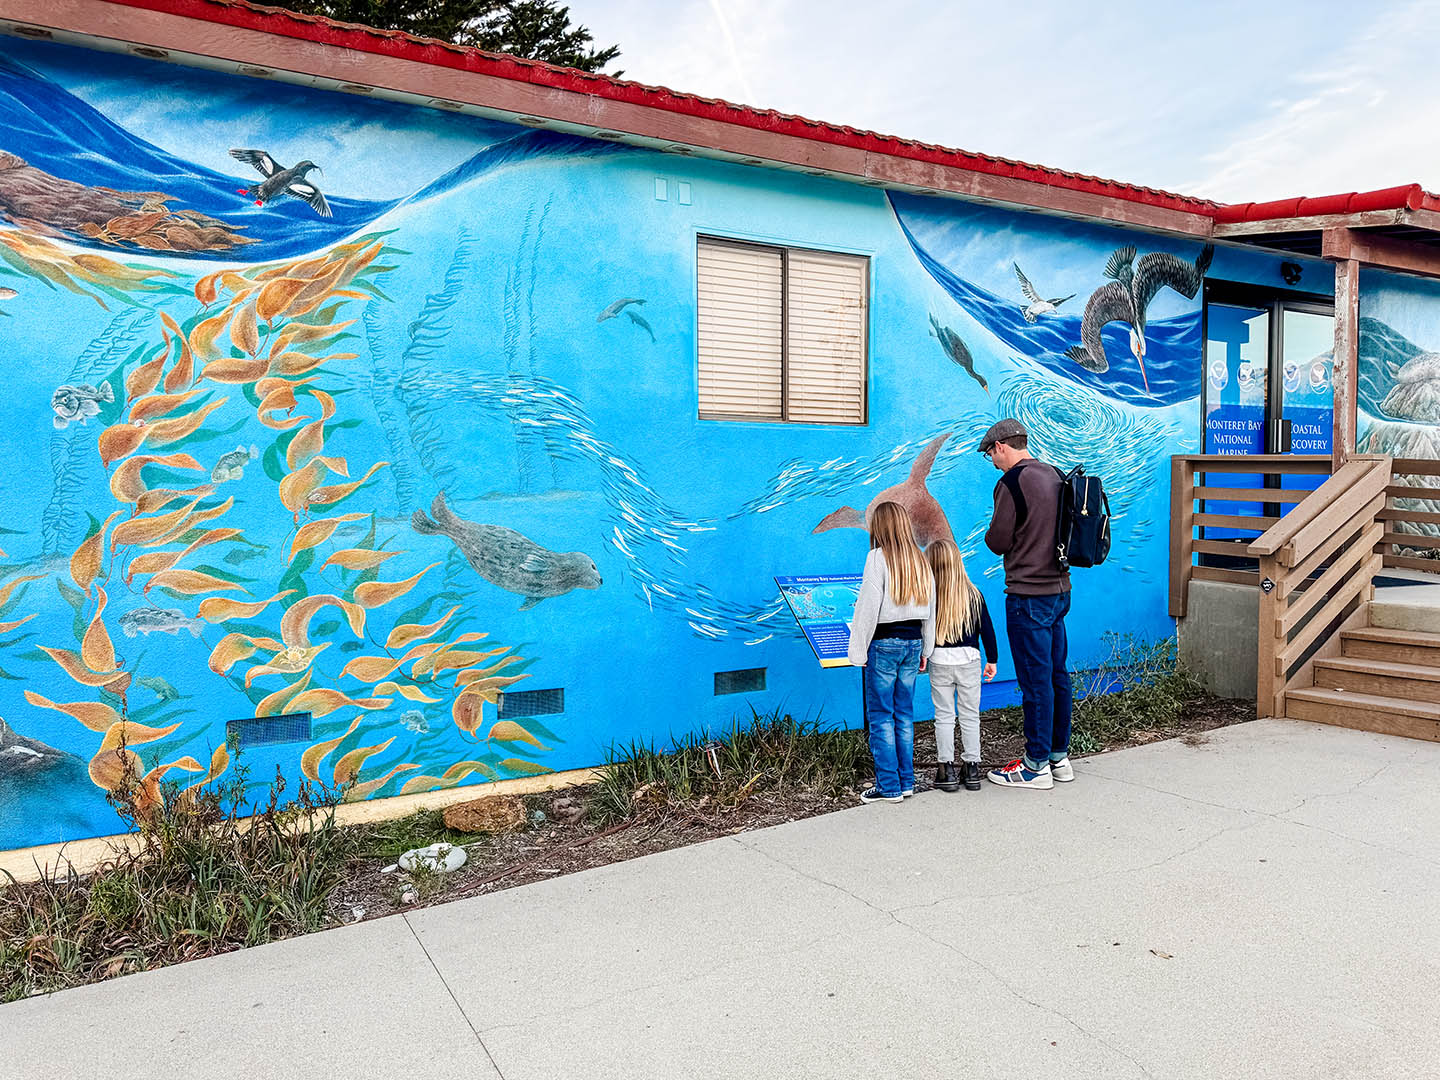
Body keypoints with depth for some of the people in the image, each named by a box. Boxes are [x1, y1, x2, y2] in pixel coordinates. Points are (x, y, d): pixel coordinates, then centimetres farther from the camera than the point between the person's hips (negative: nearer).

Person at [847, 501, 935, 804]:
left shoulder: (878, 557, -11)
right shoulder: (920, 560, 9)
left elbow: (868, 608, -13)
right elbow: (930, 610, 13)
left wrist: (859, 651, -8)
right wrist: (924, 650, 20)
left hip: (884, 643, -6)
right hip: (913, 641, 6)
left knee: (881, 716, 1)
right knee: (905, 713, 12)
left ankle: (889, 786, 3)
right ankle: (906, 782, 17)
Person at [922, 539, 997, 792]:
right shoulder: (973, 594, -3)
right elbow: (987, 629, 2)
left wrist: (921, 657, 9)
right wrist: (991, 660, 12)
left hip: (939, 660, -1)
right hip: (969, 659, 2)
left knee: (944, 716, 8)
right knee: (970, 715, 11)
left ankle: (947, 769, 9)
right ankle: (972, 767, 15)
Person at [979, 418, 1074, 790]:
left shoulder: (1011, 483, -15)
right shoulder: (1055, 475, 10)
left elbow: (998, 542, -12)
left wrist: (990, 533, 8)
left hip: (1028, 597, -8)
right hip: (1060, 589, 9)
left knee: (1035, 681, -2)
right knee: (1056, 675, 14)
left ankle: (1036, 766, 6)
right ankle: (1059, 756, 24)